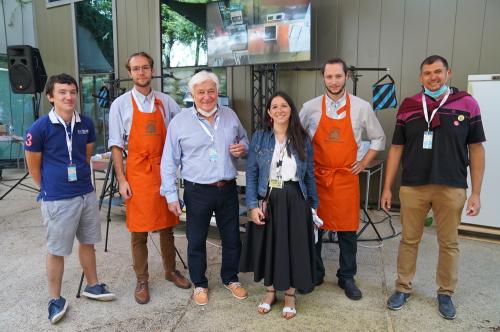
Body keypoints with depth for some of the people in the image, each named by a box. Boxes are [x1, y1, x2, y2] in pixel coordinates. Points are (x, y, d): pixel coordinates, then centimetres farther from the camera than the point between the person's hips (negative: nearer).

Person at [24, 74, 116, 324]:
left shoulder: (86, 124, -1)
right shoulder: (39, 128, -13)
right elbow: (34, 168, -3)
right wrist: (51, 188, 8)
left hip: (87, 194, 5)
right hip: (57, 200, -4)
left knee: (88, 242, 18)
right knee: (56, 251, 9)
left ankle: (92, 286, 36)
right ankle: (55, 299, 27)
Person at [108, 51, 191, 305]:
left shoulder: (166, 102, 4)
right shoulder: (121, 104, -2)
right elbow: (116, 145, -2)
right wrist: (121, 180, -7)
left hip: (163, 171, 3)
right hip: (137, 172, -2)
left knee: (167, 226, 14)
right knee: (139, 231, 5)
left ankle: (170, 271, 32)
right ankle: (142, 281, 22)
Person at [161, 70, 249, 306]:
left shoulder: (230, 116, 4)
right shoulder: (179, 122, -5)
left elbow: (244, 140, 19)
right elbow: (169, 162, -3)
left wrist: (242, 148, -5)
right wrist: (171, 195, -5)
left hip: (228, 189, 3)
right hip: (198, 191, -2)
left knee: (232, 238, 14)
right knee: (196, 241, 11)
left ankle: (231, 278, 37)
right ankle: (199, 284, 33)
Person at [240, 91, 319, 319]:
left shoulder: (303, 139, 1)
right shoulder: (259, 137, -2)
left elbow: (309, 174, 6)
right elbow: (251, 173, -3)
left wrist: (313, 204, 6)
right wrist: (253, 204, -10)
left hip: (295, 200, 1)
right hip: (267, 199, 0)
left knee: (293, 246, 8)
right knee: (268, 245, 11)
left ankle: (290, 294, 30)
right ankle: (270, 291, 33)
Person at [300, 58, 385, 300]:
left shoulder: (362, 107, -1)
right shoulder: (310, 107, -2)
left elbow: (378, 139, 12)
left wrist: (363, 163, 5)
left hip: (346, 178, 0)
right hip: (316, 177, 0)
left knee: (347, 230, 8)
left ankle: (346, 277, 27)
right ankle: (315, 273, 28)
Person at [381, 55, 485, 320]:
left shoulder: (467, 104, 0)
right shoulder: (408, 107, 3)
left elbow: (476, 149, 2)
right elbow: (396, 148, 5)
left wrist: (476, 193, -1)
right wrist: (387, 187, 2)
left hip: (452, 188, 0)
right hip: (412, 187, 1)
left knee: (449, 243, 13)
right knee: (409, 240, 11)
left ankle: (445, 293, 31)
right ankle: (403, 288, 27)